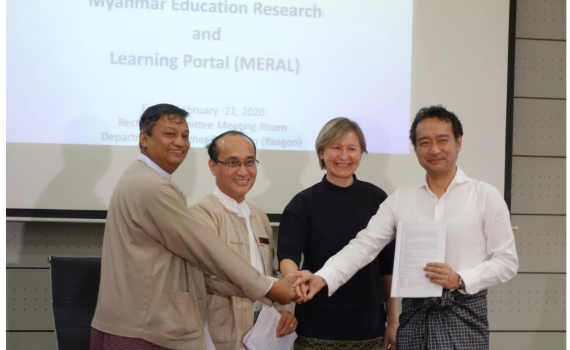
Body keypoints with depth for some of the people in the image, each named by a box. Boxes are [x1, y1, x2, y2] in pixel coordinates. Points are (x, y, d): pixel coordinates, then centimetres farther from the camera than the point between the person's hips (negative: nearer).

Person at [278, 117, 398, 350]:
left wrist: (393, 321, 5)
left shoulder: (376, 199, 3)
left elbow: (388, 265, 7)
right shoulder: (303, 203, -2)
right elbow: (287, 255, -15)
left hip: (369, 326, 2)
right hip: (318, 329, -2)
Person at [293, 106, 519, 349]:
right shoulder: (400, 199, 7)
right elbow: (363, 246, -1)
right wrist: (323, 278, -15)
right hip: (413, 317, 2)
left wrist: (460, 280, -14)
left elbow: (507, 261, 0)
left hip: (463, 315, -2)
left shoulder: (486, 196, 1)